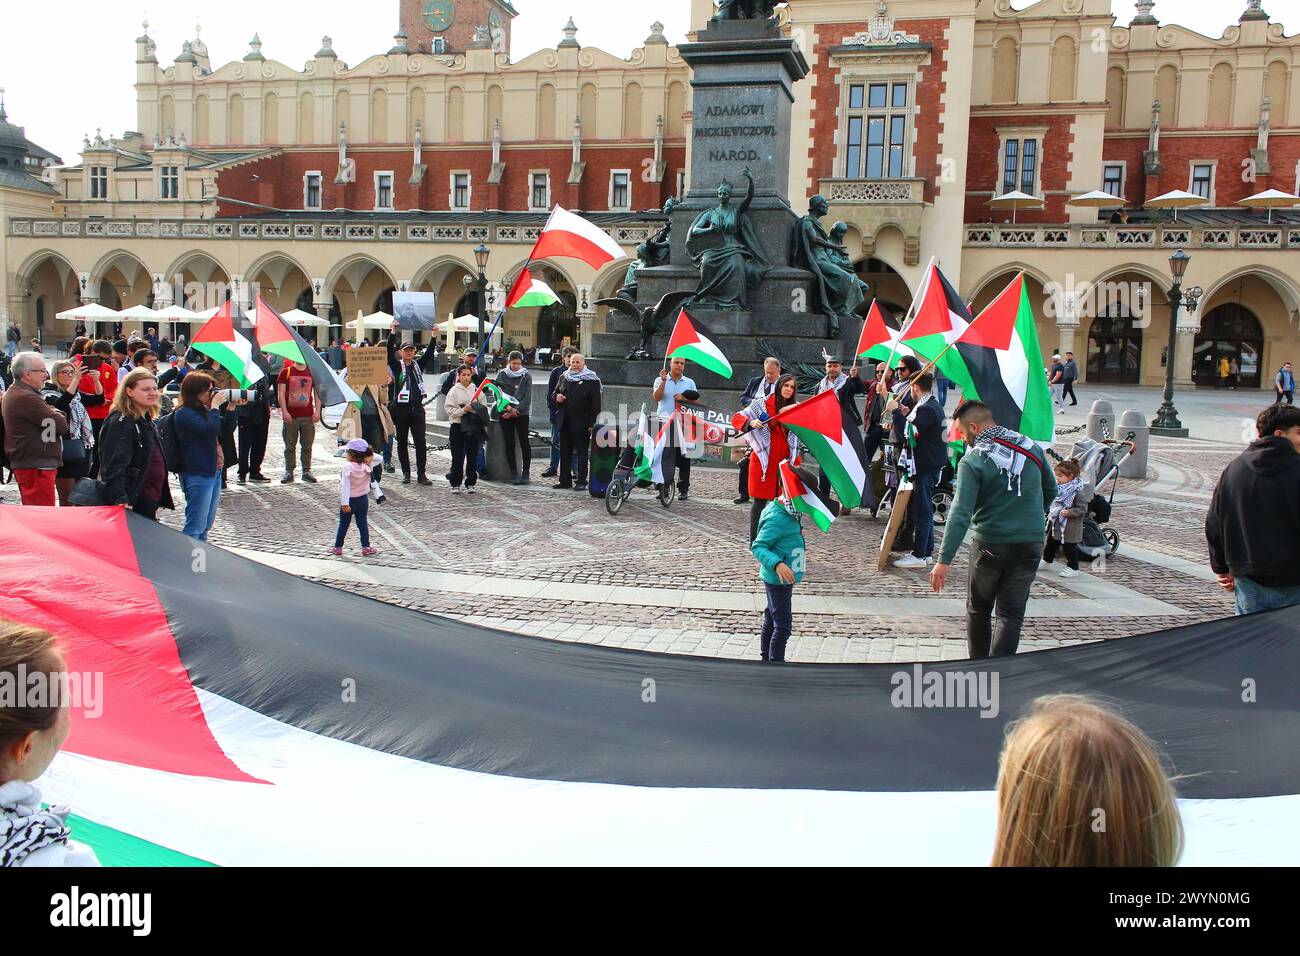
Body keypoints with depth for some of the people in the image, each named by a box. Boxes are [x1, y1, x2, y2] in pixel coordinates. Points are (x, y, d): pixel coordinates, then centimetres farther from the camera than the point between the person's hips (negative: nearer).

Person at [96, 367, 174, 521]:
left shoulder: (147, 422, 14)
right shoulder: (120, 423, -15)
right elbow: (114, 466, -24)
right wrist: (120, 499, -35)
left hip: (150, 503, 10)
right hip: (131, 504, -10)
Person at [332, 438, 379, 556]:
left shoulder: (347, 467, -19)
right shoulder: (367, 466, -7)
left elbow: (346, 486, -23)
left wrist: (344, 503, -24)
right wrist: (369, 453, -8)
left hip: (349, 500, -3)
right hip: (363, 499, 3)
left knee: (343, 524, 9)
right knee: (363, 524, 10)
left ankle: (338, 548, 17)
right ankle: (366, 548, 10)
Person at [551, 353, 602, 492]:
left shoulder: (591, 380, -4)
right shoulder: (564, 377, 13)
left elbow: (596, 404, -8)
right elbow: (555, 393, 25)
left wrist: (593, 423, -15)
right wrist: (557, 398, -1)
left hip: (582, 423, -5)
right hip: (565, 422, 5)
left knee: (582, 453, 2)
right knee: (564, 452, 9)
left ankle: (582, 482, 7)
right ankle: (565, 480, 17)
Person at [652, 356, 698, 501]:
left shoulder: (689, 383, 14)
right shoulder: (660, 380, 9)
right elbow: (656, 398, -5)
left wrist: (684, 397, -7)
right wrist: (663, 381, -14)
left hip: (683, 423, 1)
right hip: (665, 422, -1)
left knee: (683, 459, 2)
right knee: (665, 456, -6)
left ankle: (683, 489, 9)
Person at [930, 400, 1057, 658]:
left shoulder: (973, 461, -13)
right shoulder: (1031, 448, 3)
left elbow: (960, 514, -20)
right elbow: (1050, 491, 18)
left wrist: (944, 560, -21)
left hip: (990, 545, -3)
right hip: (1031, 543, 3)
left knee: (978, 610, 18)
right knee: (1011, 615, 4)